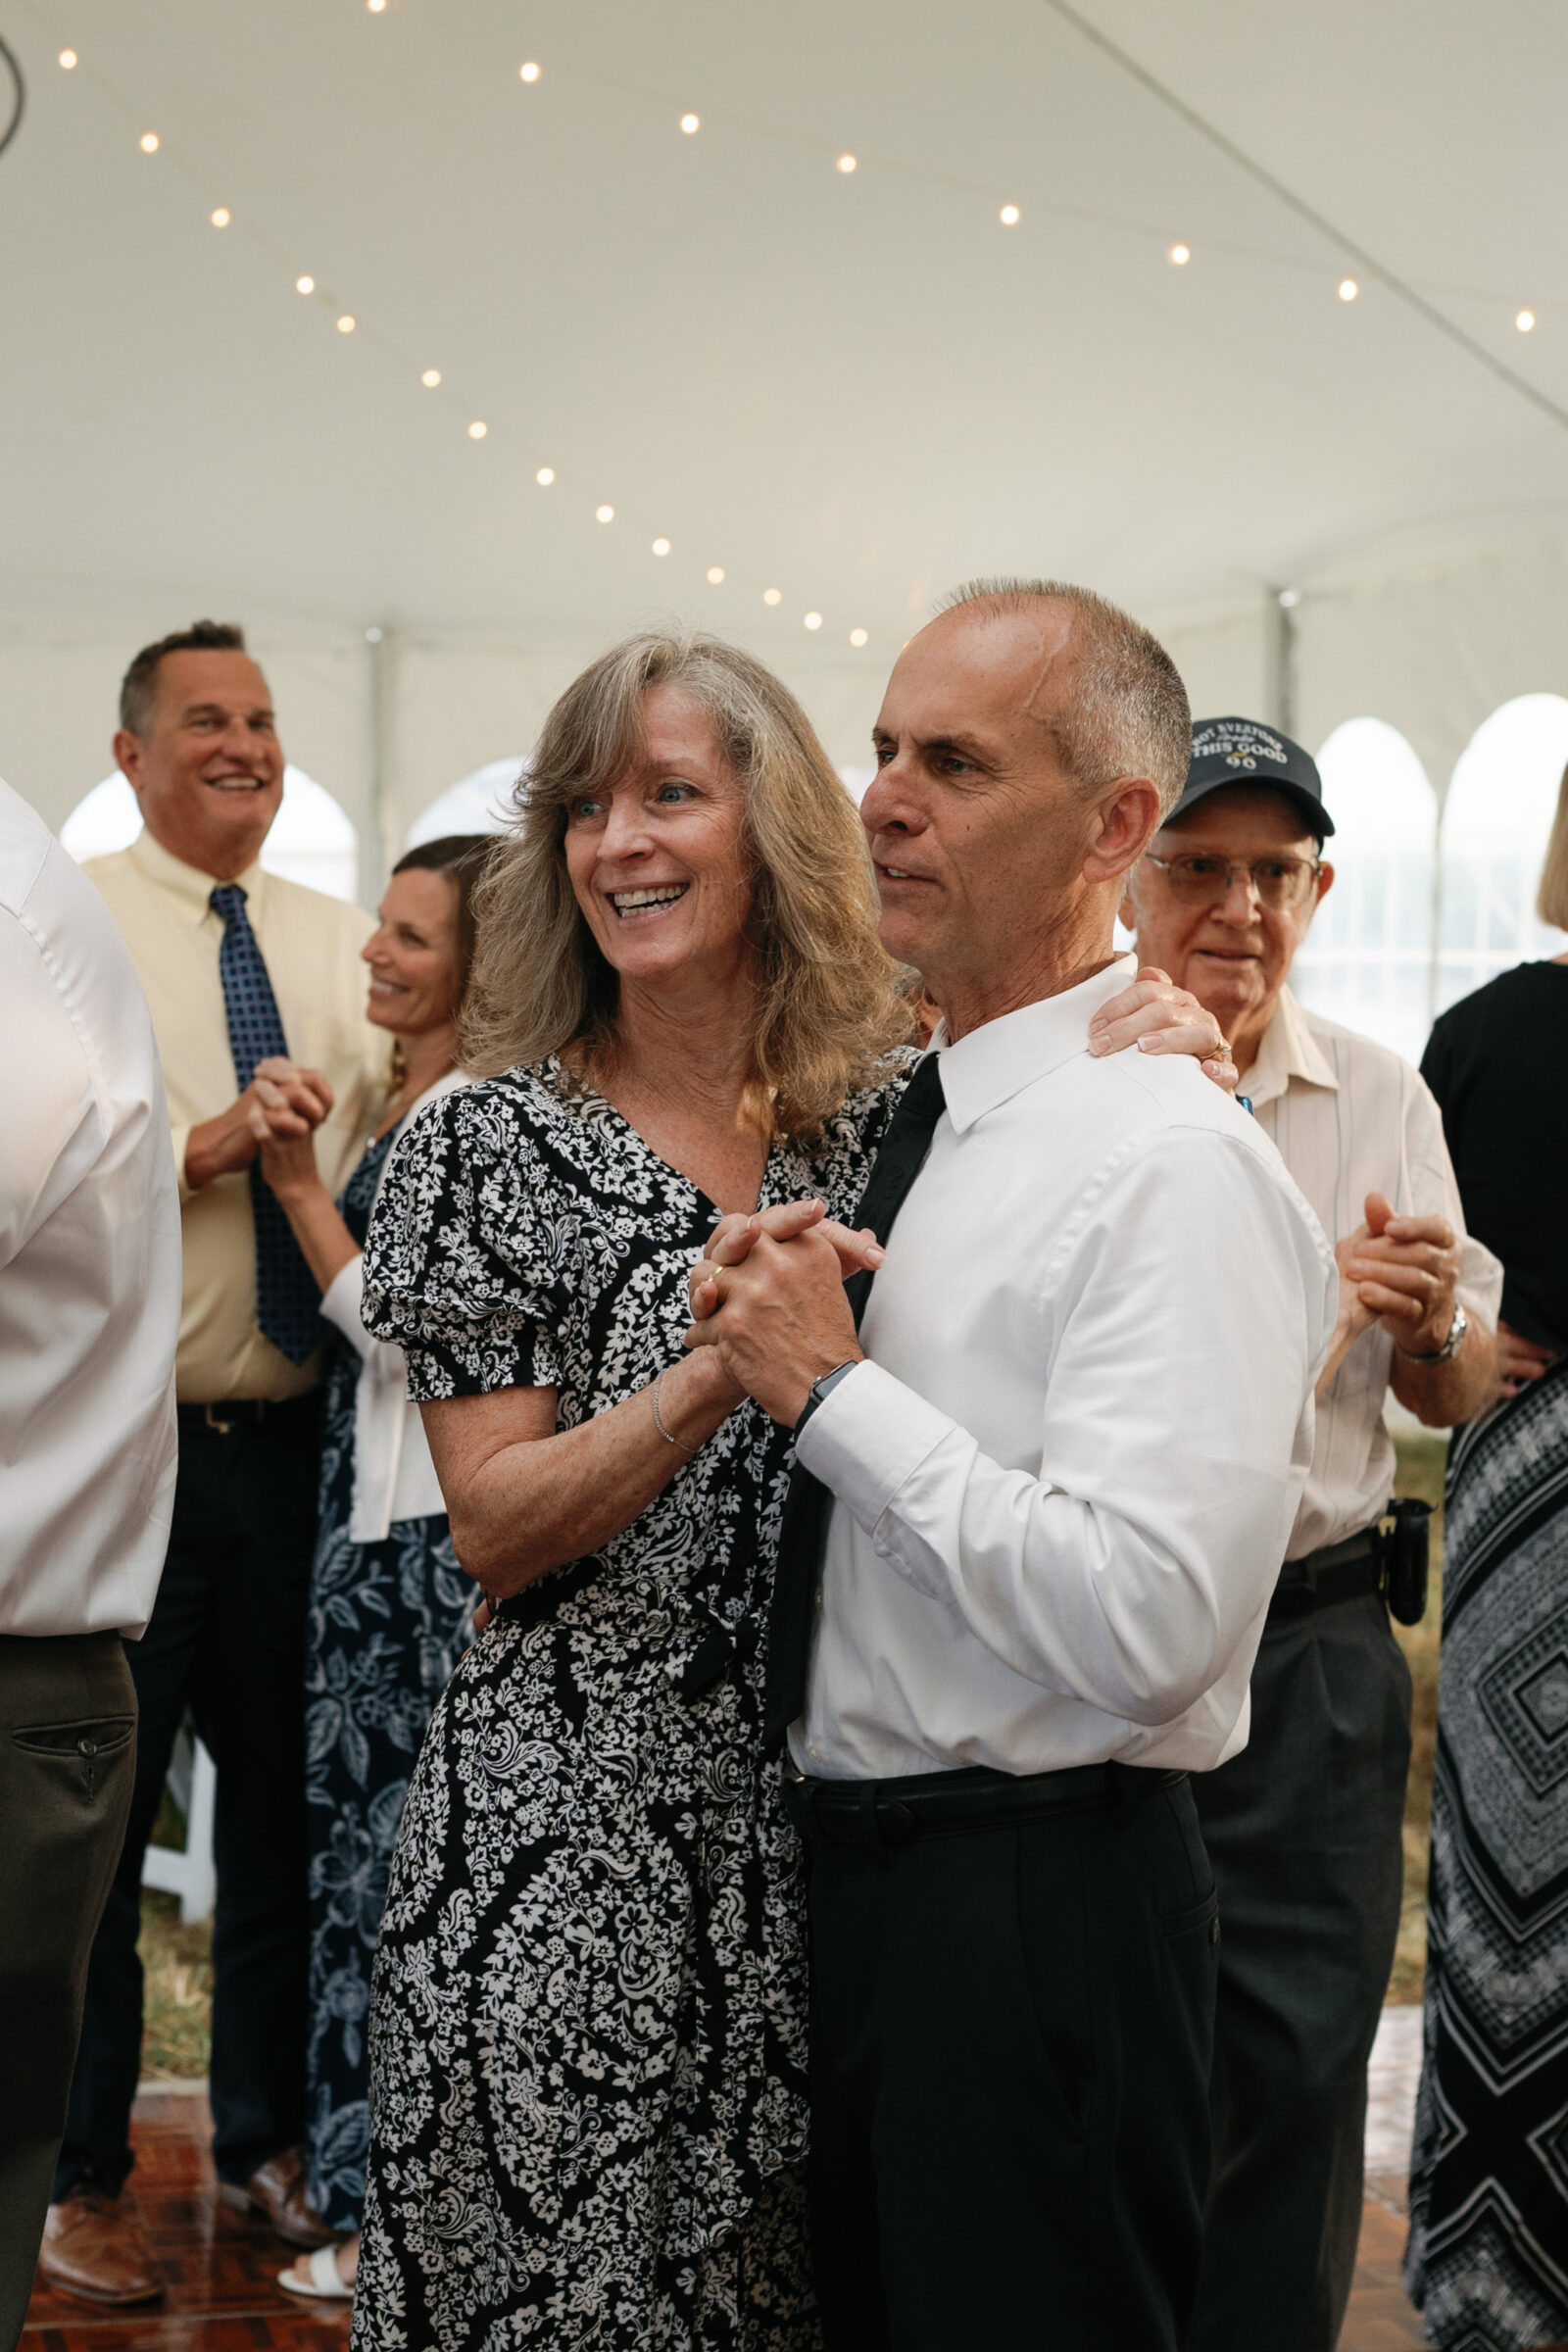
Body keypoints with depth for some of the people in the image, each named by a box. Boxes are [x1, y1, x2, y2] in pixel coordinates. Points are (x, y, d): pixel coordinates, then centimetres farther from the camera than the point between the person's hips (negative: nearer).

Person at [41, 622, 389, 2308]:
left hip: (292, 1441, 5)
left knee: (286, 1802, 14)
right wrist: (210, 1142, -23)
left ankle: (263, 2139, 30)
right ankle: (82, 2175, 17)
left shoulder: (343, 944, 12)